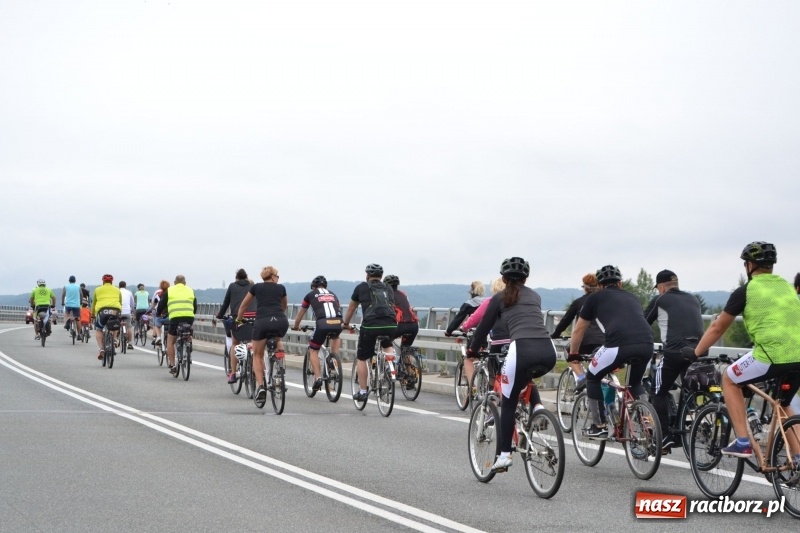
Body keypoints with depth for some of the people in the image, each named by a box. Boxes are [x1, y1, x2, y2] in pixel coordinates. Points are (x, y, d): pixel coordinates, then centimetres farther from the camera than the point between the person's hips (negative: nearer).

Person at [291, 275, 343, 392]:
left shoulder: (311, 295, 22)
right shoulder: (332, 295, 30)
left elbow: (300, 313, 34)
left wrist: (296, 326, 52)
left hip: (322, 323, -3)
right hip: (337, 323, 3)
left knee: (313, 350, 16)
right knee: (335, 337, 37)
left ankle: (318, 377, 0)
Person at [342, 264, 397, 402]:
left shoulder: (361, 287, 16)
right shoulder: (388, 289, 23)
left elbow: (351, 308, 27)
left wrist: (345, 324, 43)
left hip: (370, 325, -2)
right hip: (390, 325, 3)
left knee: (361, 358, 14)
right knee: (387, 346, 35)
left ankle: (362, 391, 14)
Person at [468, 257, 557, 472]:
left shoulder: (500, 298, 16)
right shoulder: (535, 296, 27)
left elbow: (484, 326, 20)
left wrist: (472, 350, 36)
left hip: (522, 349, -4)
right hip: (548, 352, 4)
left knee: (508, 403, 13)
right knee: (526, 376, 38)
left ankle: (505, 455, 8)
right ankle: (537, 408, 13)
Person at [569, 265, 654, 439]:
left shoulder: (595, 298, 21)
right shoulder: (632, 298, 33)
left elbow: (578, 330, 29)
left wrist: (573, 353, 47)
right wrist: (623, 360, 59)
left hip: (619, 344, -4)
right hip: (647, 345, 4)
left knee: (592, 378, 22)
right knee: (635, 383, 32)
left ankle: (599, 427, 21)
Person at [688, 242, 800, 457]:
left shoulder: (745, 291, 5)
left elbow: (718, 327, 12)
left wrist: (696, 352, 27)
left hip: (772, 355, -6)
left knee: (729, 380, 19)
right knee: (782, 404, 29)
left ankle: (742, 442, 11)